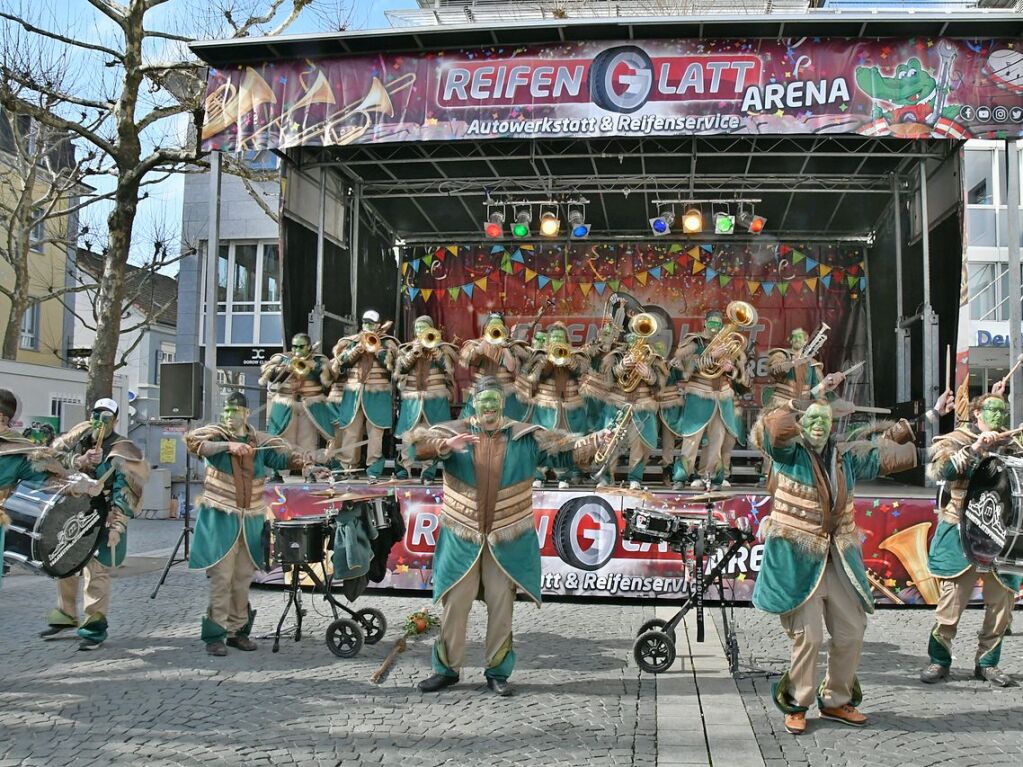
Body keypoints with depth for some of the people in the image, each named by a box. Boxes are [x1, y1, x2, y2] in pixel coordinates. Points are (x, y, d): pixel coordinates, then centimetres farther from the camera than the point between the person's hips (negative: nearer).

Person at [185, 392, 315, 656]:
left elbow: (284, 456, 2)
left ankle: (238, 631, 22)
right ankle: (215, 635, 2)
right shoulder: (216, 434, -2)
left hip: (251, 521, 4)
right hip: (220, 518, -4)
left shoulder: (260, 440, 7)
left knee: (243, 578, 11)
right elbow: (192, 441, -20)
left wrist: (301, 457, -21)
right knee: (221, 578, -5)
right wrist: (229, 445, -30)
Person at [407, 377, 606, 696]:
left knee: (502, 608, 8)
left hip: (506, 541, 0)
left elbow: (562, 444, -8)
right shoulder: (454, 432, -2)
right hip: (461, 539, 0)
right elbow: (417, 441, -15)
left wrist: (594, 442, -27)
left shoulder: (524, 437, -1)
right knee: (454, 605, 6)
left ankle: (498, 672, 22)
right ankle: (447, 669, 21)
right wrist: (445, 445, -35)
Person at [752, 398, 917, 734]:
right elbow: (774, 428, -29)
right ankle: (796, 705, 13)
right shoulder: (789, 450, -6)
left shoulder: (846, 454, 9)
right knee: (808, 635, -7)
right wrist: (796, 409, -14)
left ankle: (836, 700, 30)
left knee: (851, 633, 11)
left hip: (838, 559, 6)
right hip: (797, 559, -6)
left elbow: (898, 455, 19)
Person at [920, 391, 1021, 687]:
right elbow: (939, 470, -14)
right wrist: (975, 448, -19)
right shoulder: (955, 441, 3)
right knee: (951, 602, -4)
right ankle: (939, 661, 10)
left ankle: (987, 662, 19)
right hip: (961, 535, -4)